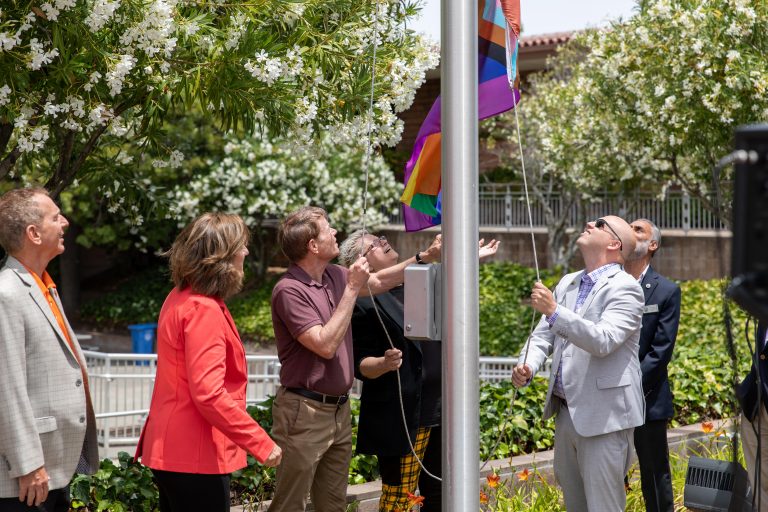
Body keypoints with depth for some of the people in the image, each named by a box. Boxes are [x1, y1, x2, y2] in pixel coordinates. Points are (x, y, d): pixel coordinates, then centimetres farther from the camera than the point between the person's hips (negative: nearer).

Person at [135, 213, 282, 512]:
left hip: (173, 449, 10)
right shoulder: (204, 311, -20)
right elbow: (209, 394, -26)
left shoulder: (182, 298, 11)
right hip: (195, 456, -10)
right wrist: (262, 444, -23)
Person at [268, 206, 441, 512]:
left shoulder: (335, 276, 7)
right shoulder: (289, 290, -17)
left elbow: (379, 281, 24)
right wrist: (352, 290, -19)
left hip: (339, 410, 8)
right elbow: (326, 345, -24)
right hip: (305, 413, -8)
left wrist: (426, 257, 19)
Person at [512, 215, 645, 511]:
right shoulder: (567, 283, 14)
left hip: (602, 417, -8)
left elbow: (603, 342, -24)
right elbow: (543, 335, 14)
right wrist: (526, 368, -6)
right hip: (566, 412, 8)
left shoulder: (624, 288, -10)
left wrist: (554, 311, -29)